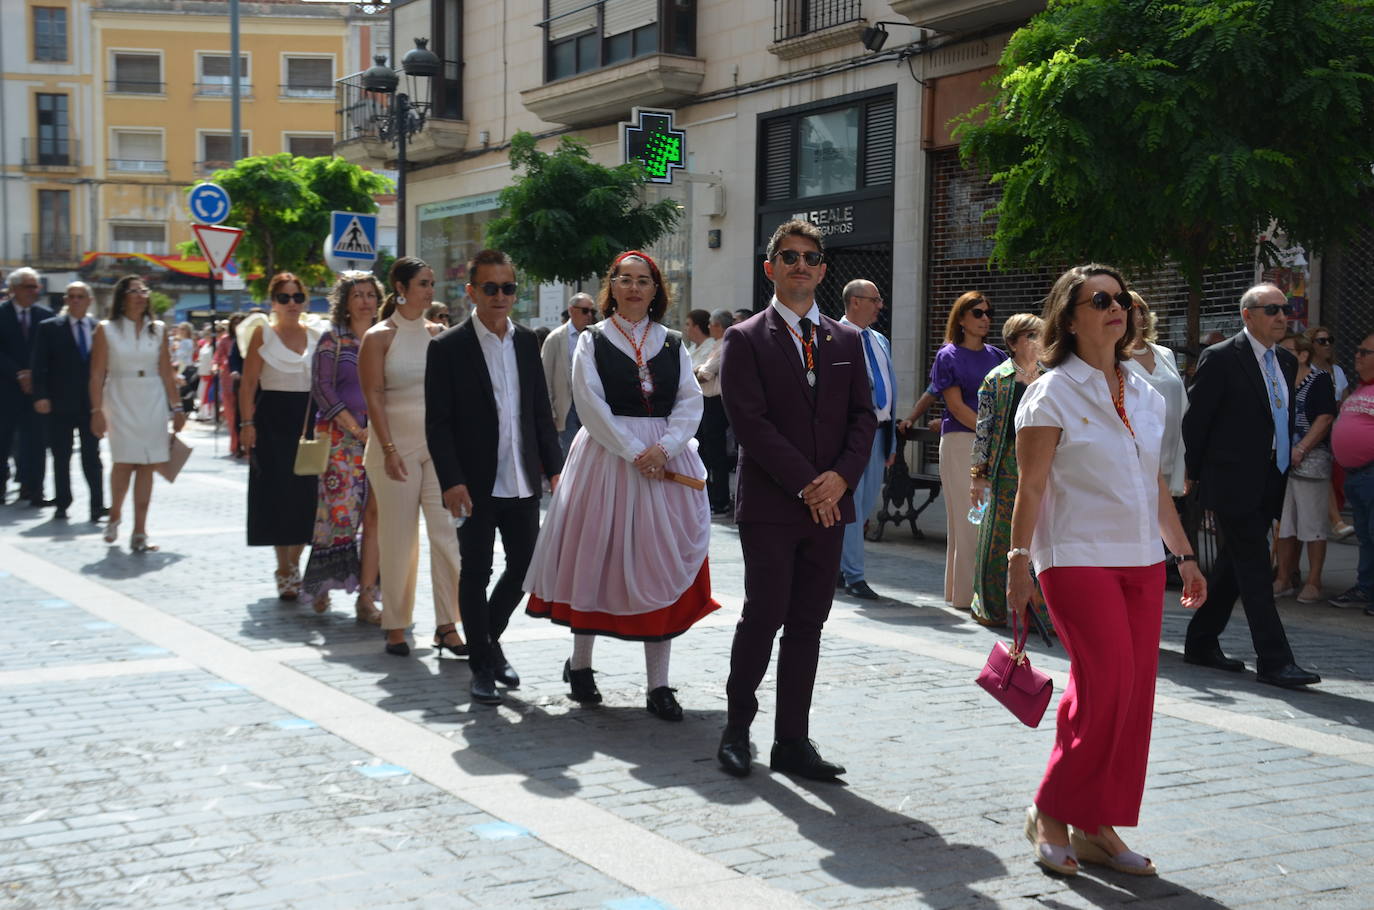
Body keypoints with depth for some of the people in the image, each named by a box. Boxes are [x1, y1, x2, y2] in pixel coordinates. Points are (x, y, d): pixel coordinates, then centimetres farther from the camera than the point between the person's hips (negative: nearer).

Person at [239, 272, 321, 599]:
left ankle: (294, 565, 16)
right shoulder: (263, 333, 1)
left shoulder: (315, 336, 10)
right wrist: (247, 422, -12)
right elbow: (248, 383, -3)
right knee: (278, 494, -2)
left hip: (309, 418, 3)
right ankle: (283, 570, 7)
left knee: (305, 495, 2)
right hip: (273, 418, -3)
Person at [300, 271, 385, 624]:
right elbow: (323, 389, -5)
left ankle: (366, 598, -2)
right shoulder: (333, 339, 2)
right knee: (340, 512, -6)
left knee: (374, 515, -4)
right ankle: (320, 586, 13)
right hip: (340, 435, -3)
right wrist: (356, 429, -12)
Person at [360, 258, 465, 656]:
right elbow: (374, 396, -7)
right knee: (399, 539, 2)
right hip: (396, 446, -3)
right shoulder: (379, 337, -2)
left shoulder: (438, 333, 10)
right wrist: (389, 450, -14)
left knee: (448, 533, -4)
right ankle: (395, 627, 14)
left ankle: (447, 625, 0)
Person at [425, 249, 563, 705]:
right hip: (476, 484, -5)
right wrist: (451, 481, -16)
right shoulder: (449, 347, -7)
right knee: (476, 573, 4)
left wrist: (554, 465, 7)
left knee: (524, 566, 11)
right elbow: (437, 423, -9)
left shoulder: (527, 341, 9)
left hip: (523, 481, 5)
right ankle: (483, 665, 15)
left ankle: (489, 637, 34)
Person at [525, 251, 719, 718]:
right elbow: (591, 405, -6)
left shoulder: (673, 344, 11)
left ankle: (659, 684, 2)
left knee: (661, 565, 0)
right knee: (596, 557, 2)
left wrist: (663, 448, -14)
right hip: (606, 456, -2)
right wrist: (634, 454, -14)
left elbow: (691, 402, 3)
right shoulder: (592, 341, 4)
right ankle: (580, 663, 21)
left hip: (667, 459, 2)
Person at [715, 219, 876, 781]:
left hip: (830, 503, 4)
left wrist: (842, 475, -7)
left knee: (807, 625, 6)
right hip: (770, 504, -4)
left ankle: (792, 743, 12)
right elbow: (750, 422, -9)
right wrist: (805, 484, -14)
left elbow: (863, 417, 10)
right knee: (764, 617, -5)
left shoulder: (846, 341, 14)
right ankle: (737, 728, 13)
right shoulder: (746, 339, 0)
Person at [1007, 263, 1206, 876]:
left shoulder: (1144, 394, 12)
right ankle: (1049, 813, 4)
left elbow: (1155, 486, 17)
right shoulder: (1052, 393, -6)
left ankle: (1098, 827, 13)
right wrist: (1019, 562, -12)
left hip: (1142, 562, 7)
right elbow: (1030, 487, -8)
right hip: (1078, 560, -6)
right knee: (1106, 688, -13)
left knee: (1135, 695, 3)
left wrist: (1184, 555, 15)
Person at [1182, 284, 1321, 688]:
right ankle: (1273, 661, -9)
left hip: (1268, 485, 8)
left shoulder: (1287, 362, 14)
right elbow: (1195, 420, -6)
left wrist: (1283, 471, 14)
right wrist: (1193, 474, -3)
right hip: (1233, 483, -8)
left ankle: (1201, 644, 25)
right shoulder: (1221, 358, -9)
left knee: (1231, 567, 14)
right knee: (1255, 571, -9)